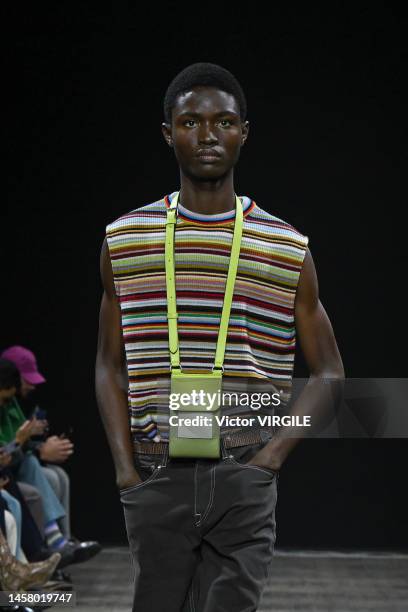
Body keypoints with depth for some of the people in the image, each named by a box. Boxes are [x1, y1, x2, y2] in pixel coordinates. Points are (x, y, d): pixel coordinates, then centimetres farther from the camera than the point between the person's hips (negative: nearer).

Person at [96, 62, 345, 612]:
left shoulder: (288, 250, 5)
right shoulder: (124, 241, 9)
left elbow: (329, 374, 9)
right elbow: (110, 365, 13)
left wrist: (272, 456, -4)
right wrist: (125, 466, 1)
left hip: (244, 481, -1)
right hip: (157, 478, 1)